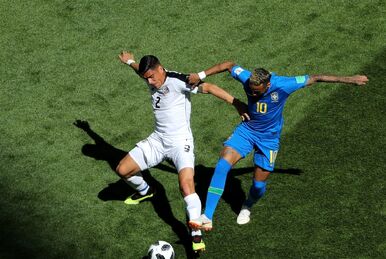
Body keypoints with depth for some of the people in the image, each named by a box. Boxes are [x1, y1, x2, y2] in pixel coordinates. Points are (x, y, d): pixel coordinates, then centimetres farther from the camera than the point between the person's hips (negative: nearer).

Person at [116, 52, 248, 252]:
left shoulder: (177, 81, -19)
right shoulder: (151, 79, 4)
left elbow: (208, 88, -23)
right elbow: (142, 70, 29)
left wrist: (235, 102, -29)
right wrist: (130, 61, 49)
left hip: (180, 142, -7)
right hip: (157, 140, 8)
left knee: (186, 184, -26)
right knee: (122, 170, 6)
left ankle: (196, 235, -21)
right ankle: (145, 191, 39)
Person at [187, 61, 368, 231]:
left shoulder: (283, 85, -27)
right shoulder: (247, 79, -20)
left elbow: (316, 78, -18)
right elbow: (229, 65, -1)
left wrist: (351, 79, -11)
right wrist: (201, 75, -3)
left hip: (269, 138, -1)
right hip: (247, 130, 1)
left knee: (259, 185, 1)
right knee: (223, 164, -22)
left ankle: (247, 207, 41)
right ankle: (207, 218, -25)